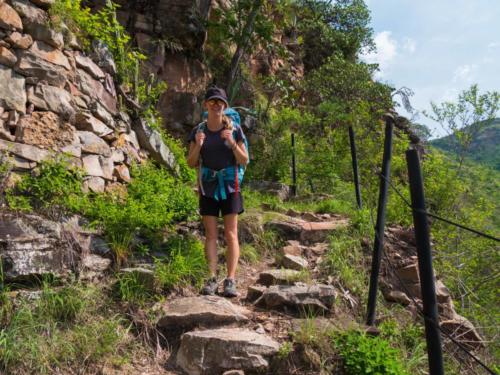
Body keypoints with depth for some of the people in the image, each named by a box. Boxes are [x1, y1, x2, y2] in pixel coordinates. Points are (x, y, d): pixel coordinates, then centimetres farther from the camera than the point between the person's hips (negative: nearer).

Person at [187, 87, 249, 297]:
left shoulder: (234, 130, -3)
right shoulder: (198, 131, 1)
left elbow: (244, 161, -2)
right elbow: (191, 164, 1)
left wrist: (232, 143, -18)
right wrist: (198, 145, -17)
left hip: (229, 186, -1)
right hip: (207, 187, 2)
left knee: (231, 234, -2)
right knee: (210, 234, 2)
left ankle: (230, 280, 0)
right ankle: (212, 278, 6)